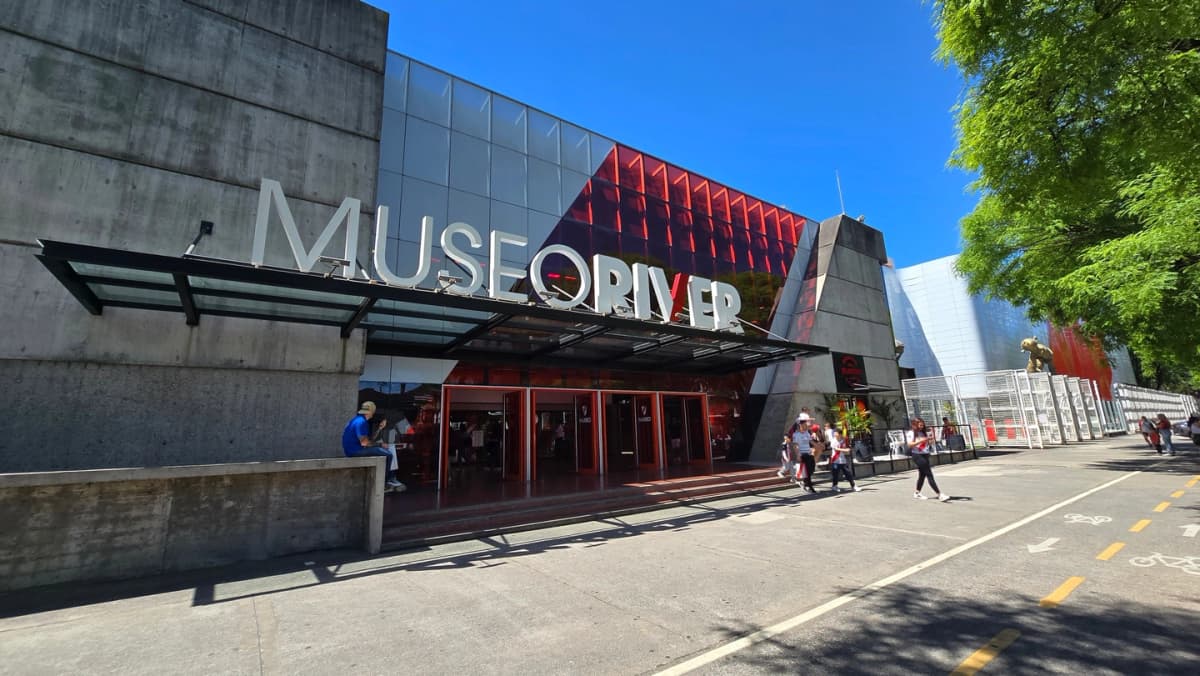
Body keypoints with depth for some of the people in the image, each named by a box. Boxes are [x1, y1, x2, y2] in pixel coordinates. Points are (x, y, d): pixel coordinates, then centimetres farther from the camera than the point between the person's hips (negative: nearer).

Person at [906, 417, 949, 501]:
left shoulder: (924, 433, 14)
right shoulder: (911, 433, -6)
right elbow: (909, 445, -14)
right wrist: (920, 441, -23)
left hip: (925, 455, 7)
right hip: (917, 455, -7)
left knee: (922, 474, 12)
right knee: (929, 474, -10)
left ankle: (917, 493, 25)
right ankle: (940, 494, -12)